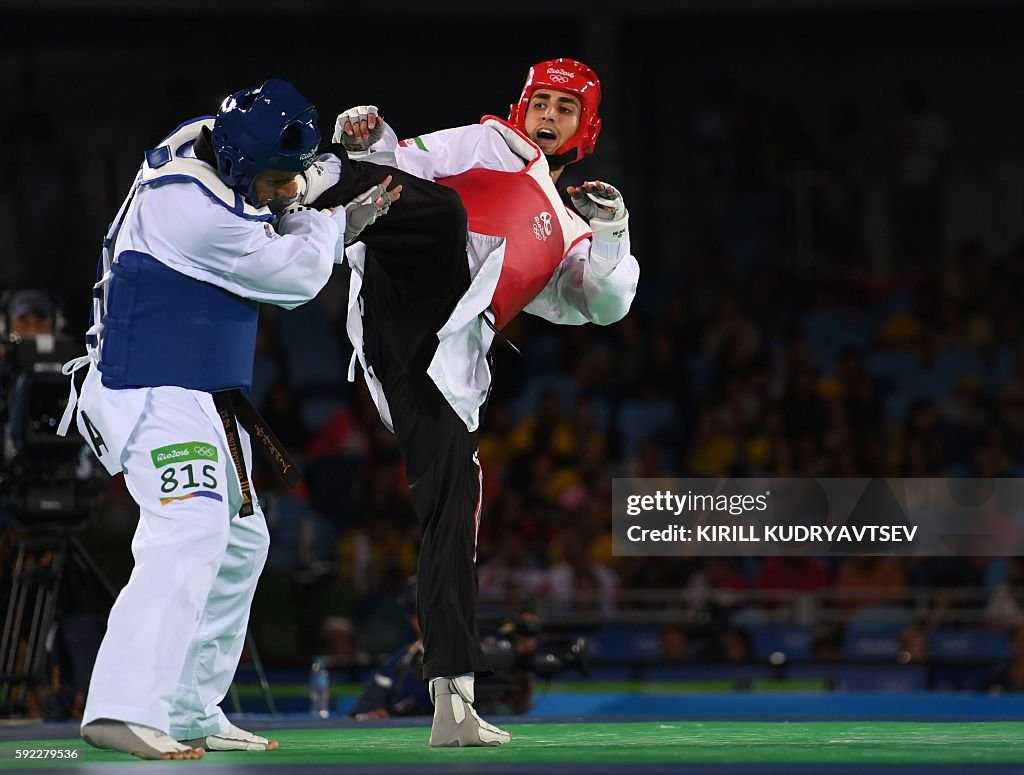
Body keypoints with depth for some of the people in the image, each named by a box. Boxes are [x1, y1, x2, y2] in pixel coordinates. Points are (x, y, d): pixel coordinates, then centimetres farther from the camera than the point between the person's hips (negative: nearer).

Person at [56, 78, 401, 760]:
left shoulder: (215, 150, 5)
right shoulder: (192, 208, -24)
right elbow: (294, 274, -14)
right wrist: (331, 222, 4)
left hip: (202, 398, 11)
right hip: (155, 394, -11)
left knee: (241, 544, 17)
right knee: (191, 534, -26)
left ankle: (191, 713, 20)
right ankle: (124, 710, -39)